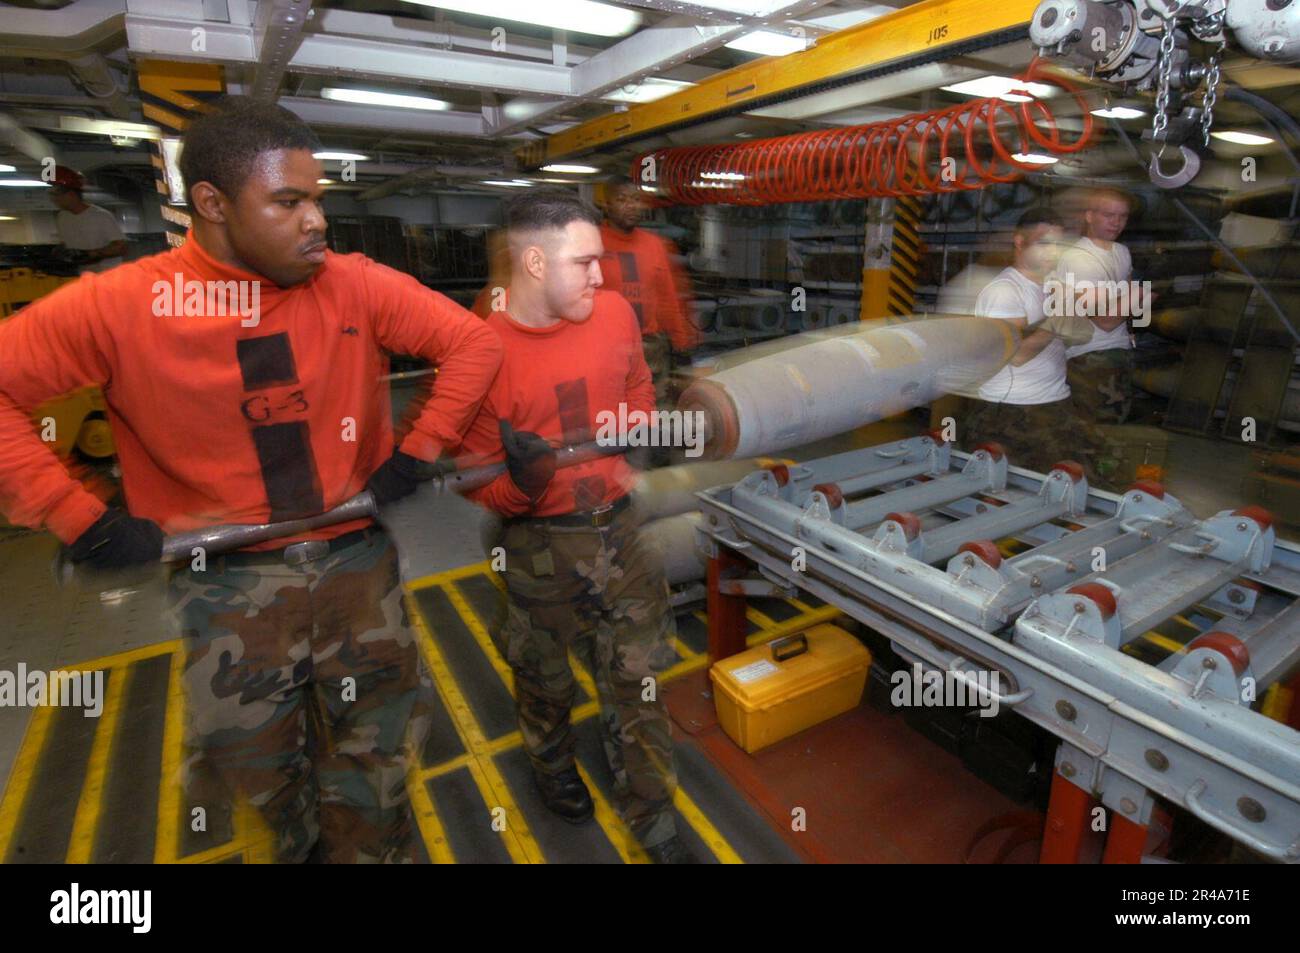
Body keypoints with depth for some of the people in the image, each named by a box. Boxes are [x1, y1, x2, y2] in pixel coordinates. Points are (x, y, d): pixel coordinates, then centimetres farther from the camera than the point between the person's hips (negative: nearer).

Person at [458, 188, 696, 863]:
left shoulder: (614, 313, -6)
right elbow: (479, 483, -13)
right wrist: (522, 483, -32)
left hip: (618, 528, 3)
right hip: (539, 545, -2)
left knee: (637, 680, 13)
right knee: (545, 678, 22)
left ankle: (651, 816, 36)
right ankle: (552, 763, 55)